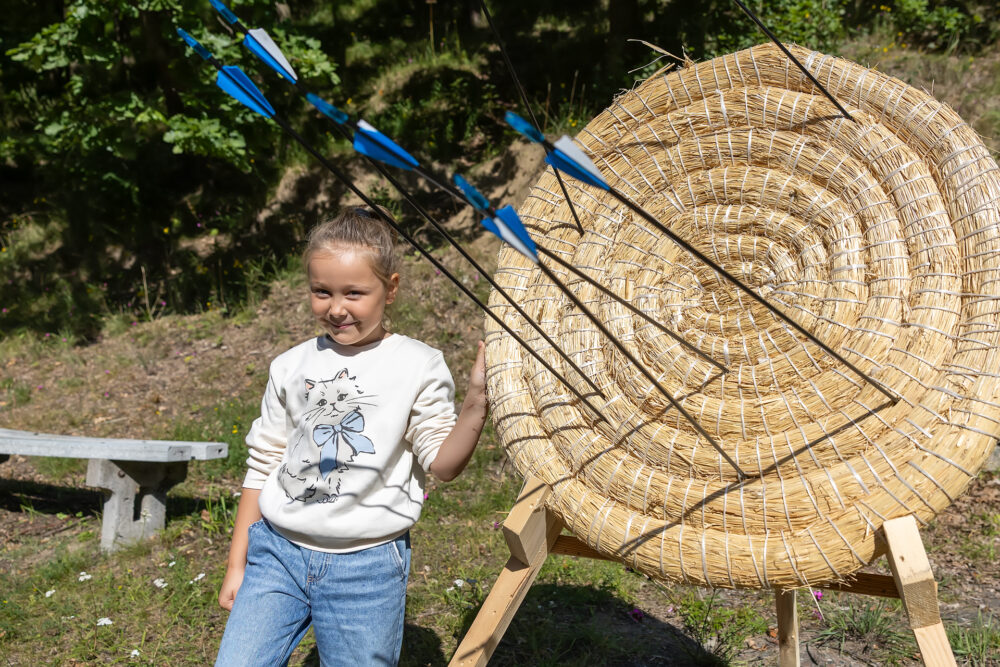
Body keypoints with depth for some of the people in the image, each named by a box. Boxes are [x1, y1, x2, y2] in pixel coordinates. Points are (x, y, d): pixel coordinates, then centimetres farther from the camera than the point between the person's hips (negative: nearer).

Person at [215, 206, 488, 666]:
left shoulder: (418, 366, -4)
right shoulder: (291, 367, 5)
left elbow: (442, 463, -7)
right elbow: (263, 467, 12)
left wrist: (475, 404, -24)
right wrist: (236, 564, 13)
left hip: (367, 569, -3)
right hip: (276, 551, 3)